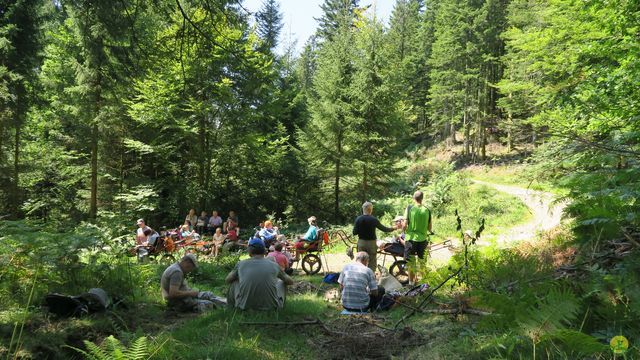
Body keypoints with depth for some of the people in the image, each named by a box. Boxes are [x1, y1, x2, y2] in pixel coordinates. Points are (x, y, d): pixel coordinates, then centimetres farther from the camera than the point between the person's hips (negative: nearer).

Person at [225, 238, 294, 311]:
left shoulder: (241, 264, 1)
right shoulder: (274, 265, 2)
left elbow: (227, 280, 17)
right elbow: (290, 282, 16)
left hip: (245, 305, 0)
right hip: (271, 306, 0)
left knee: (234, 282, 25)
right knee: (281, 282, 25)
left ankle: (231, 305, 41)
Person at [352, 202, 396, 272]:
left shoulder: (358, 219, -4)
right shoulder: (374, 219, -10)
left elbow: (354, 232, -4)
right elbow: (384, 229, 0)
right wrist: (393, 228, 15)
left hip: (361, 243, 3)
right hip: (371, 243, -3)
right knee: (372, 263, 6)